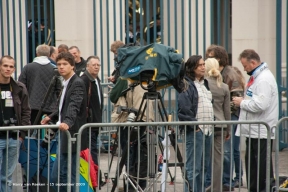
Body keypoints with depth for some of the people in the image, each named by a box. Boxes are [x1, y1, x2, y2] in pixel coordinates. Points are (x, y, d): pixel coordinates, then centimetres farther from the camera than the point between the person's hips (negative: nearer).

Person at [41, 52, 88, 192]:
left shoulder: (78, 83, -14)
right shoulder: (67, 84, 15)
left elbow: (74, 106, -31)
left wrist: (67, 122, -46)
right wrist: (51, 117, 32)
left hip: (71, 136, -10)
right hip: (64, 136, 10)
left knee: (66, 175, -7)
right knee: (56, 176, 11)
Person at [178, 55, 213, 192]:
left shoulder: (205, 84, 19)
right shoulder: (187, 85, -7)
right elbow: (183, 109, -16)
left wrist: (212, 123, 15)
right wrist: (194, 125, -14)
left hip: (208, 130, 8)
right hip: (195, 131, -8)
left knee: (203, 167, 12)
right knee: (193, 168, -9)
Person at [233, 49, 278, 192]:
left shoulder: (264, 79, -17)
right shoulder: (255, 77, 15)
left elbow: (261, 104, -26)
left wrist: (242, 102, -13)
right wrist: (243, 101, 6)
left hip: (262, 132, -10)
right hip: (253, 130, 10)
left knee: (263, 165, -4)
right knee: (251, 162, 16)